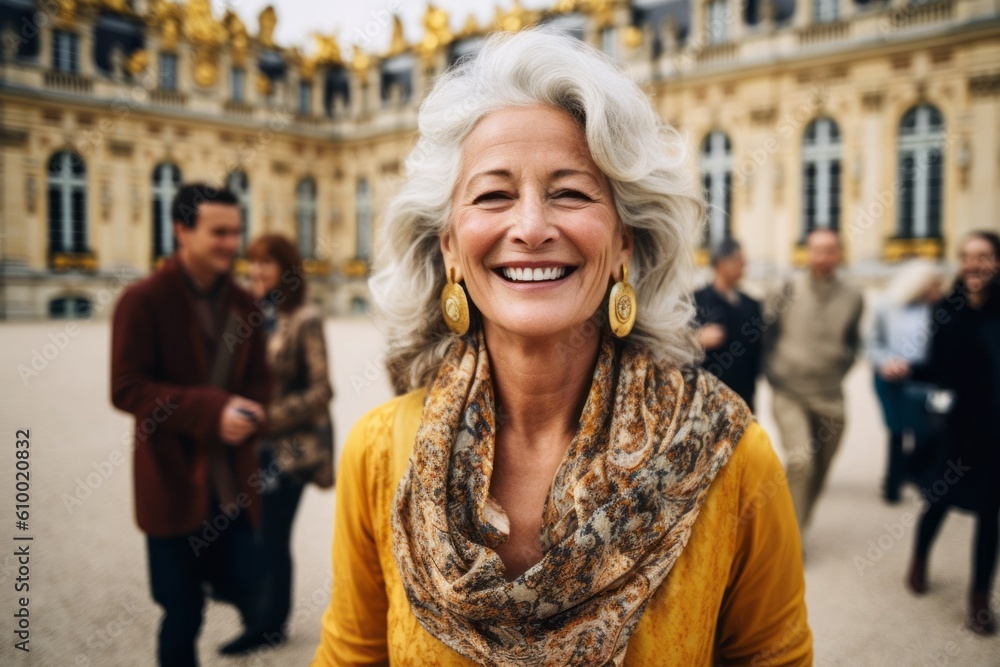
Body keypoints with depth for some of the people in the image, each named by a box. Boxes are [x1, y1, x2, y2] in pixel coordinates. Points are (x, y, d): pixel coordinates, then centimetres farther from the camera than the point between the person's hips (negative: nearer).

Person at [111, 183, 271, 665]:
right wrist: (211, 411, -23)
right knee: (182, 618, 10)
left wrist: (248, 412, -13)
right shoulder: (143, 301, -8)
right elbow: (126, 388, -14)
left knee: (254, 604, 6)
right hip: (173, 485, -4)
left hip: (233, 485, 4)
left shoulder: (242, 303, 7)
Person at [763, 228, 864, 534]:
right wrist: (773, 373, -2)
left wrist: (840, 368, 6)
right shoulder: (786, 291, -6)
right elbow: (766, 334, 3)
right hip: (789, 394, -3)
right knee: (800, 462, -18)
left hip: (830, 398, 3)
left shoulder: (852, 298, 2)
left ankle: (798, 527, 32)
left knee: (819, 472, 11)